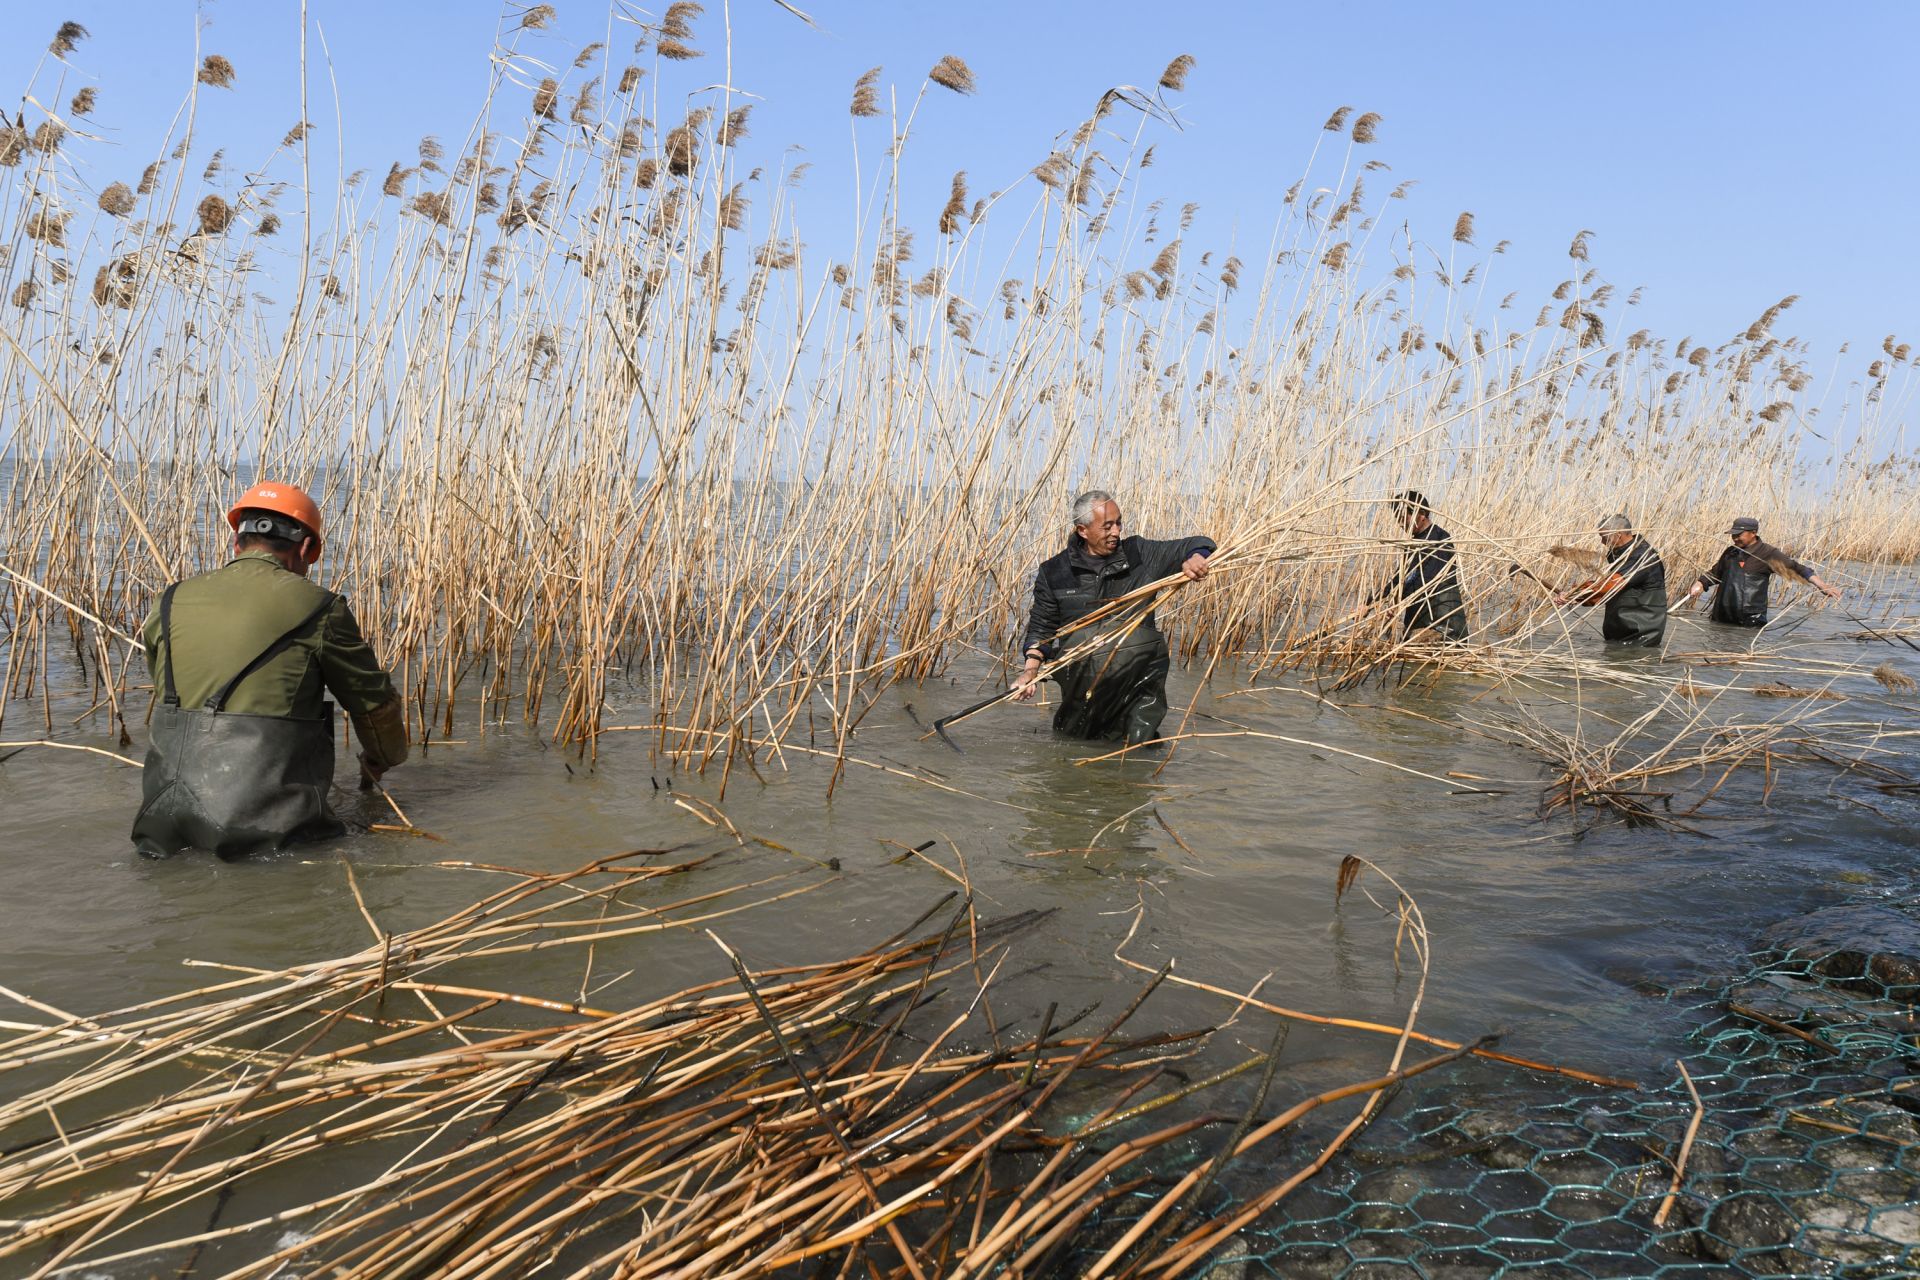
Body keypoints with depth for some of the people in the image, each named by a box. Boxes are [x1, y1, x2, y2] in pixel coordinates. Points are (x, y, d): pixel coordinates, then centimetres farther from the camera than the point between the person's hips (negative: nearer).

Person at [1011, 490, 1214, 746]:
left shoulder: (1139, 554, 7)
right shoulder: (1054, 573, 7)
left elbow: (1200, 545, 9)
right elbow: (1041, 627, 11)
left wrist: (1195, 558, -16)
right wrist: (1032, 666, -7)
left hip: (1138, 666, -1)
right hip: (1081, 673, 1)